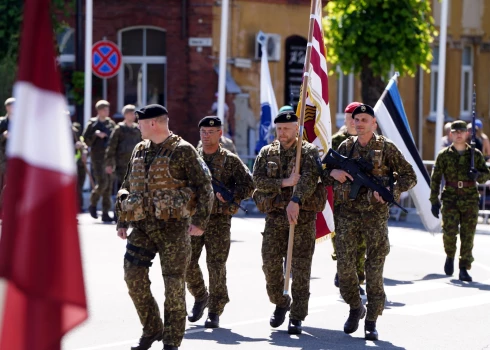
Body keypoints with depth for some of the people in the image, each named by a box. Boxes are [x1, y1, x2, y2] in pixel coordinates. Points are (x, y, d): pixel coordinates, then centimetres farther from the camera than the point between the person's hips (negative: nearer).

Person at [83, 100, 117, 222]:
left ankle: (105, 213, 7)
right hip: (98, 157, -5)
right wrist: (96, 134, -16)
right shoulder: (92, 124, -1)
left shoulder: (111, 123, 11)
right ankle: (93, 204, 10)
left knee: (109, 185, 3)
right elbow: (86, 140, -3)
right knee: (102, 182, -15)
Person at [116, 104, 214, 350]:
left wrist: (200, 221, -13)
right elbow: (127, 187, 19)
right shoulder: (140, 151, 13)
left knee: (174, 283, -1)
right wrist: (121, 221, 13)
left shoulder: (183, 151, -5)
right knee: (133, 275, -5)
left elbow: (204, 187, -6)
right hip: (143, 225, 5)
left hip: (173, 226, -5)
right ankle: (151, 329, 10)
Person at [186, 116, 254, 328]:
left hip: (219, 219, -3)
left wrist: (230, 195, -15)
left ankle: (215, 312, 5)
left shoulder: (230, 160, 2)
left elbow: (248, 186, 0)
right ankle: (200, 297, 24)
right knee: (187, 262, 0)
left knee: (216, 266, -3)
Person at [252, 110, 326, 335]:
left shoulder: (309, 151, 1)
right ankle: (280, 304, 24)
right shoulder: (267, 152, 11)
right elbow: (258, 179, -2)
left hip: (303, 217, -3)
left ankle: (297, 317, 2)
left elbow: (309, 179, -15)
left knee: (300, 268, -3)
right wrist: (285, 183, -15)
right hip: (274, 215, 3)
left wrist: (296, 201, -31)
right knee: (270, 264, 0)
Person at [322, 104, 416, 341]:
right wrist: (333, 173, -7)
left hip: (375, 215, -3)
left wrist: (389, 192, -15)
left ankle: (371, 321, 5)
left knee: (374, 269, -2)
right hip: (347, 214, 3)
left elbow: (409, 176, 0)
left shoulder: (386, 148, 0)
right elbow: (326, 173, 17)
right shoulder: (345, 147, 9)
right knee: (344, 266, 1)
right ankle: (355, 308, 24)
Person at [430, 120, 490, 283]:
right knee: (450, 231, -14)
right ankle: (450, 256, 15)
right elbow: (435, 178, 4)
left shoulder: (475, 154, 6)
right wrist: (434, 201, -2)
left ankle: (464, 269, 6)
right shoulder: (444, 155, 4)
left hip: (470, 201, 1)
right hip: (450, 199, -1)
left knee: (468, 235, -1)